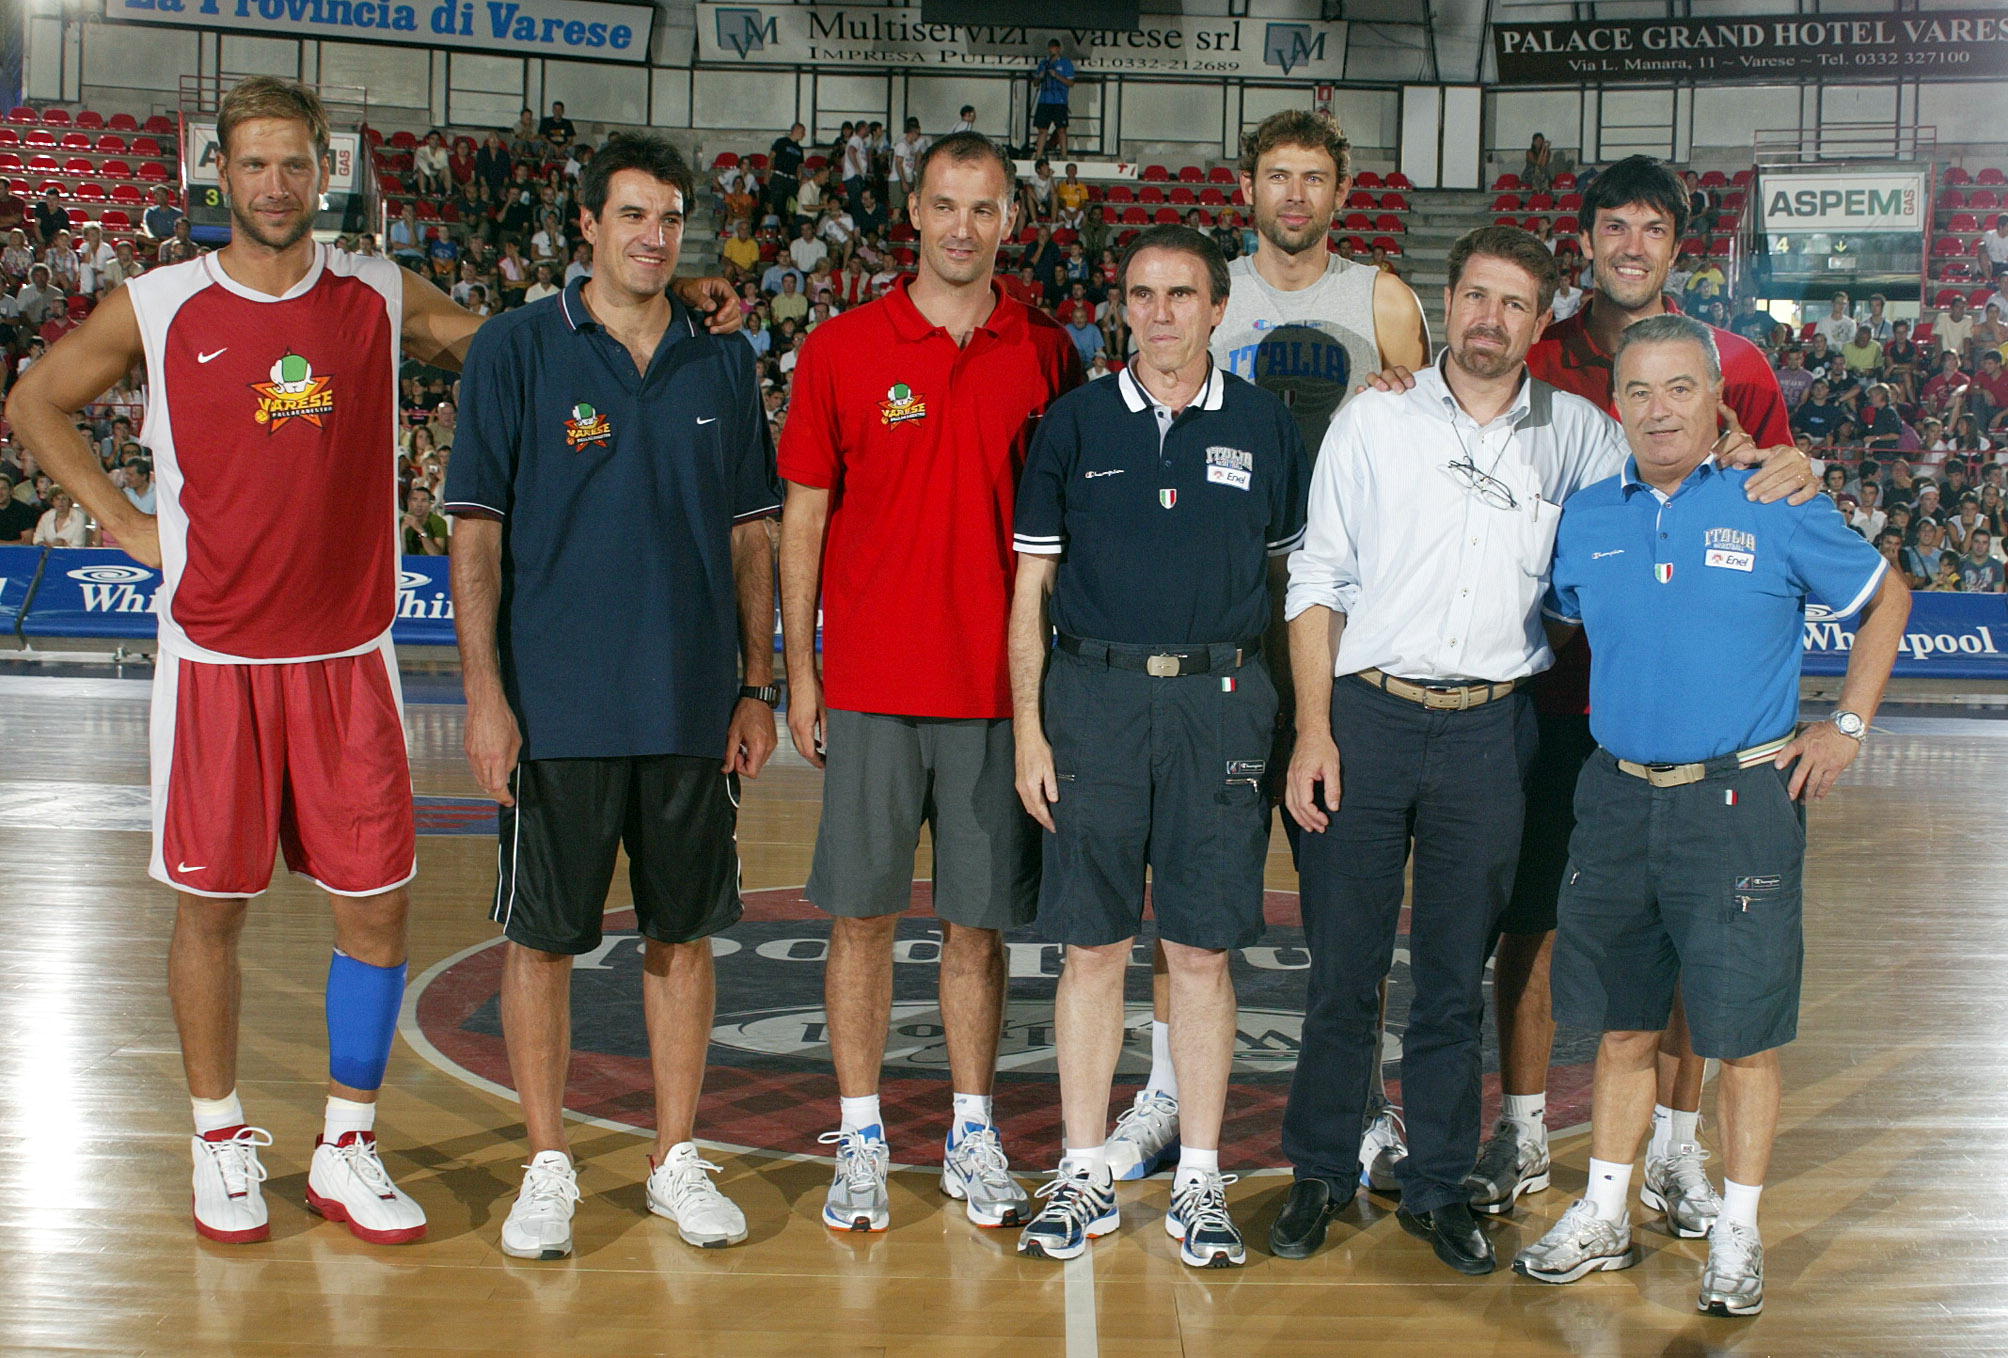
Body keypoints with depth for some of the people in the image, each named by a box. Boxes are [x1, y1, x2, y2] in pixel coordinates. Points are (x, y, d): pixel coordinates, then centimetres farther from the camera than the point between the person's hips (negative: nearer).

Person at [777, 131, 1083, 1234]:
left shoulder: (1046, 355, 5)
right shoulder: (841, 349, 2)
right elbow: (803, 516, 5)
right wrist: (799, 672, 1)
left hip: (997, 688, 1)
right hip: (871, 685, -1)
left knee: (979, 920, 8)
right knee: (862, 914, 4)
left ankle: (973, 1136, 22)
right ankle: (861, 1139, 17)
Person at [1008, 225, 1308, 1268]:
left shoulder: (1263, 426, 7)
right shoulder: (1074, 422, 6)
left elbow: (1293, 574, 12)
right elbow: (1031, 584, 6)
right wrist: (1028, 727, -1)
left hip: (1219, 695, 0)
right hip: (1094, 693, 0)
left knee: (1202, 949, 3)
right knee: (1092, 945, 4)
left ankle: (1200, 1181, 14)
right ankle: (1084, 1174, 15)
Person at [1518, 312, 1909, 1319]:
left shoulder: (1777, 511, -4)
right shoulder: (1586, 520, 5)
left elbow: (1885, 597, 9)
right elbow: (1562, 628, 23)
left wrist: (1847, 725, 4)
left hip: (1739, 801, -3)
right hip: (1619, 800, 3)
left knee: (1744, 1034, 3)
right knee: (1623, 1026, 13)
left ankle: (1737, 1236, 17)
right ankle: (1604, 1217, 25)